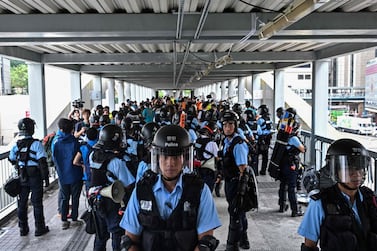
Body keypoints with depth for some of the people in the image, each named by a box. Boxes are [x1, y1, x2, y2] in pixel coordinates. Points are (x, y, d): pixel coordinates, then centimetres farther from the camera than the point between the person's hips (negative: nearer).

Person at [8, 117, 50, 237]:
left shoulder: (16, 145, 0)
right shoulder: (36, 144, -16)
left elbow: (12, 160, 12)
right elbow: (42, 162, -18)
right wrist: (46, 177, -10)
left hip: (22, 178, 4)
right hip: (35, 177, -4)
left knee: (22, 203, 15)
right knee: (37, 203, 6)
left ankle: (23, 229, 24)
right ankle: (39, 229, 14)